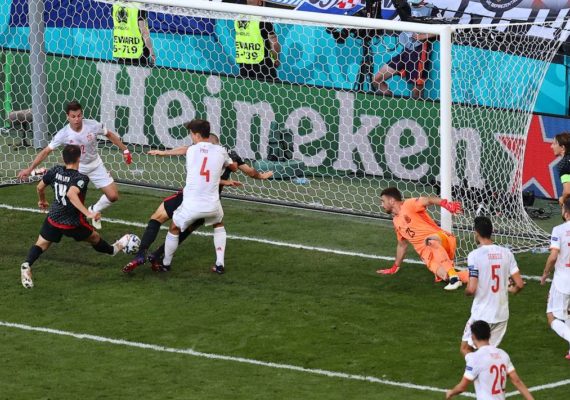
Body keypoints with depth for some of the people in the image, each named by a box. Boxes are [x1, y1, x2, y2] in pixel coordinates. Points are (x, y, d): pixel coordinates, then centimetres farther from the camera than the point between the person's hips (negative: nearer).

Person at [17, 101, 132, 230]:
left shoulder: (92, 125, -21)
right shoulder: (64, 134, -23)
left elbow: (110, 135, -2)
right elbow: (46, 151, -16)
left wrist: (125, 150, 1)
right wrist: (29, 169, -20)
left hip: (95, 165, 2)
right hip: (76, 168, -2)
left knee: (113, 196, 0)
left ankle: (95, 210, 29)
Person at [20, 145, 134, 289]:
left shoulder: (56, 171, -4)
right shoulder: (81, 178, -21)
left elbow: (40, 187, 7)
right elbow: (71, 194, -38)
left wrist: (42, 201, 29)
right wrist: (88, 213, -40)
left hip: (53, 218, 3)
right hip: (73, 223, -3)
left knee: (41, 244, 6)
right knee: (94, 237, 23)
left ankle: (27, 265, -21)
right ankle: (113, 250, 49)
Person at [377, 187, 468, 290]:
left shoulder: (408, 205, -1)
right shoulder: (396, 221, 22)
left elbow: (428, 200, -19)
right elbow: (402, 245, 33)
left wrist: (446, 204, -38)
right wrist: (394, 268, 37)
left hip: (441, 239, -6)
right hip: (426, 252, 6)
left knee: (430, 240, -42)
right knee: (444, 275, -24)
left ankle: (453, 275, -45)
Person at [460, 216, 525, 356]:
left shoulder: (475, 255, -14)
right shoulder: (506, 253, 1)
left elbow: (472, 289, -18)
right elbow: (519, 284, 0)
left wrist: (466, 290, 6)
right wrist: (511, 290, 23)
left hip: (481, 314, -5)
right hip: (502, 313, 5)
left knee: (465, 349, 9)